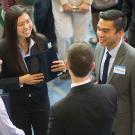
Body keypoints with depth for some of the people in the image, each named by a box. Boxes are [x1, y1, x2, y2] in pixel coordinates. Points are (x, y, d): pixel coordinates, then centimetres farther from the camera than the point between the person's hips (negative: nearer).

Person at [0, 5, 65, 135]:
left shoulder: (41, 40, -11)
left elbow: (48, 67, 3)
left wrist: (59, 66, -18)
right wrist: (21, 80, -25)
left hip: (41, 100, 2)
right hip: (17, 105, -2)